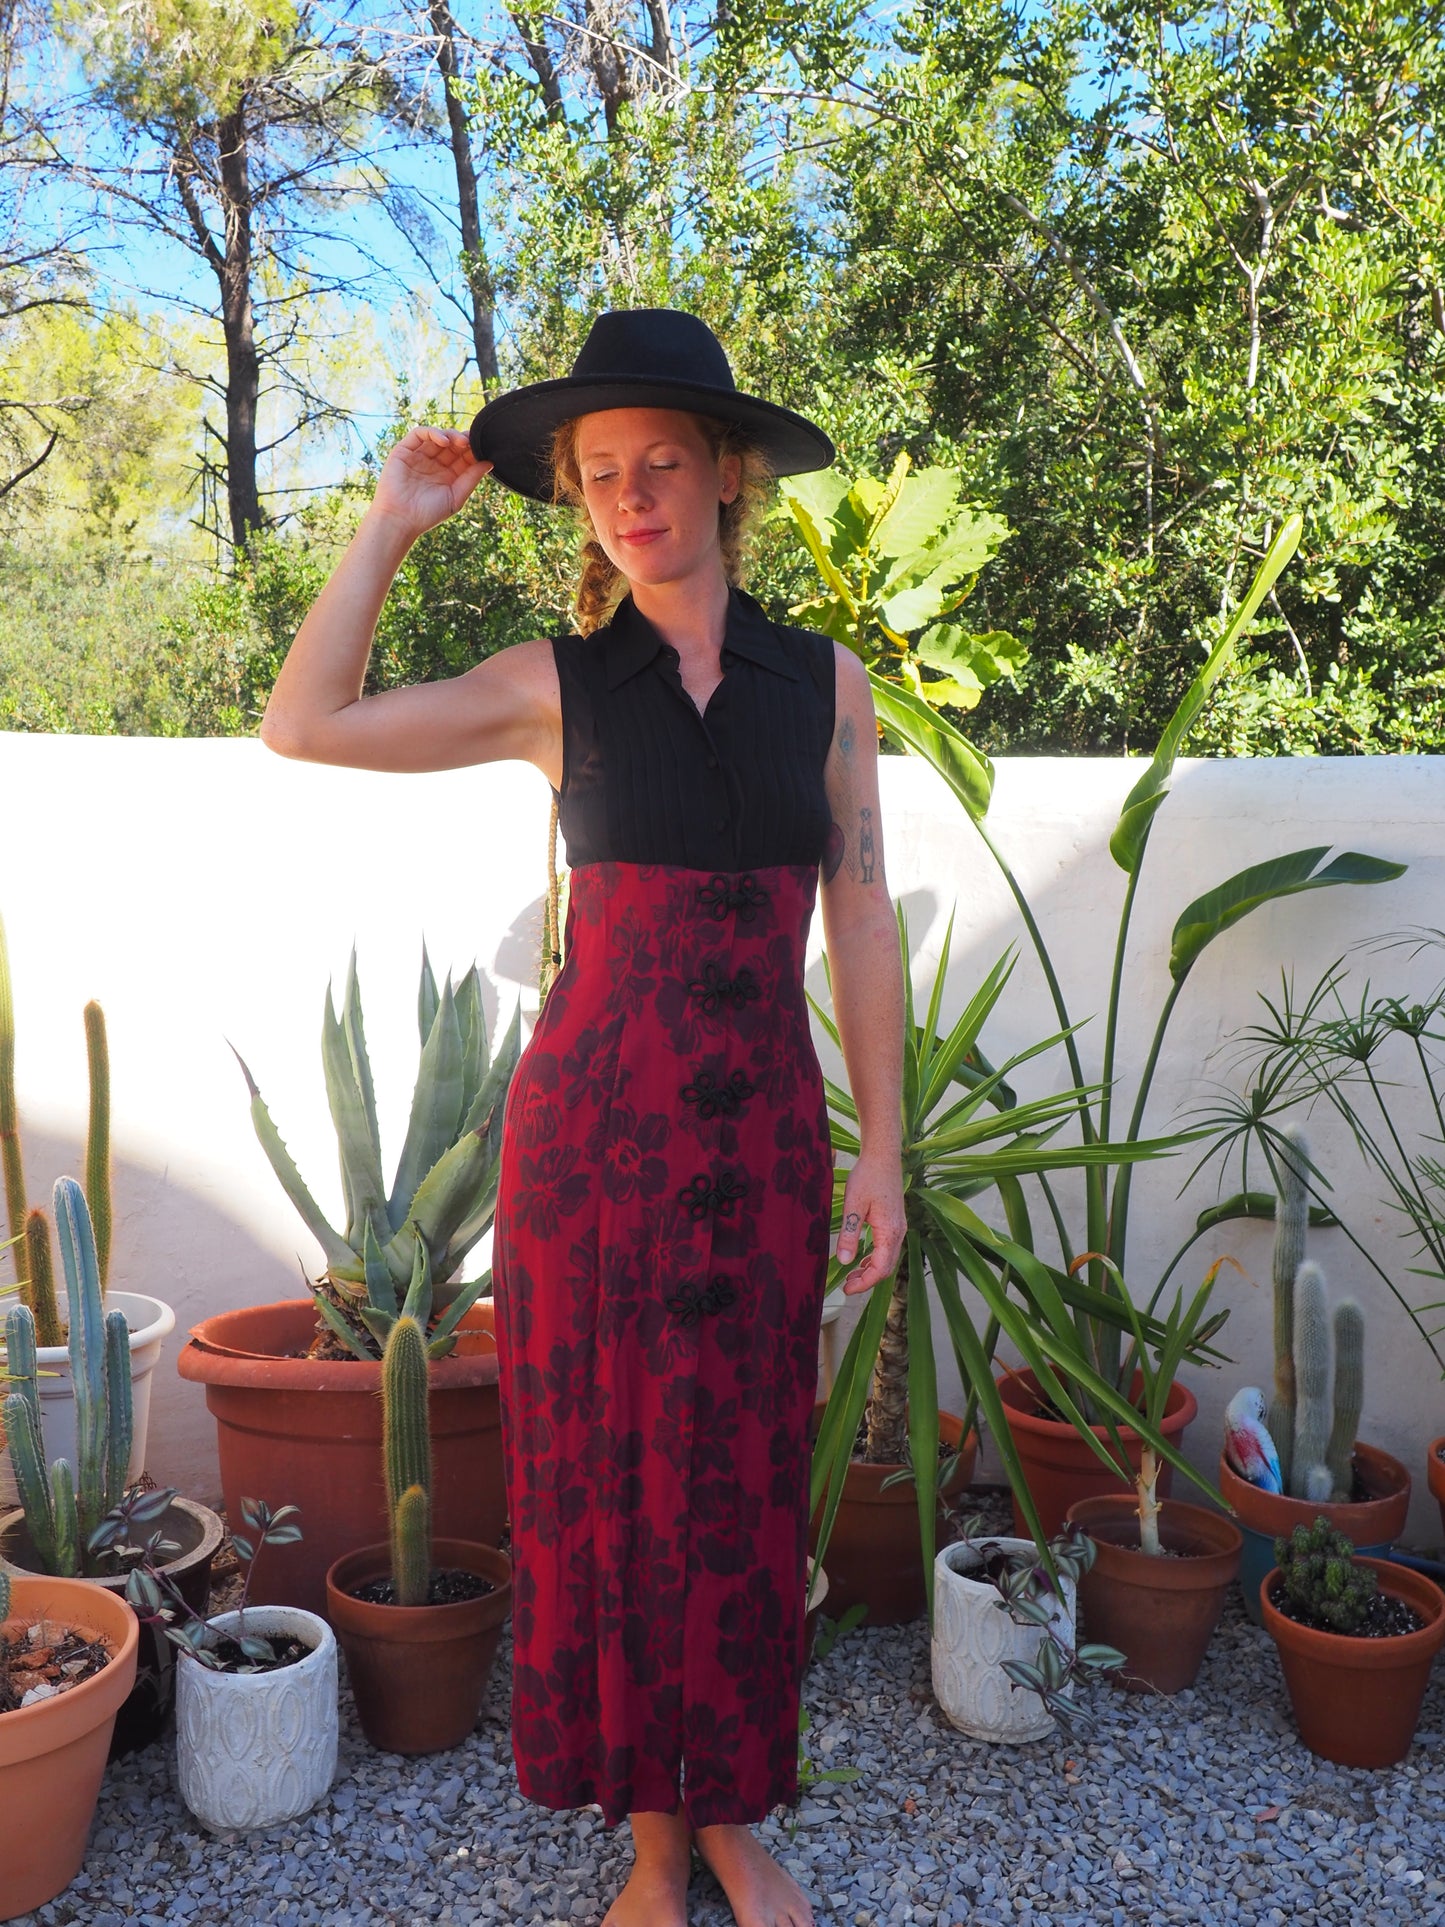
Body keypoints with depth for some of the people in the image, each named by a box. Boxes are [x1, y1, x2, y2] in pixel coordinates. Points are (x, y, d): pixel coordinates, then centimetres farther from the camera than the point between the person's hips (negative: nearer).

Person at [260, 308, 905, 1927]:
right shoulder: (557, 688, 1)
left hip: (762, 1126, 1)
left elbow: (860, 924, 6)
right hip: (592, 1118, -1)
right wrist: (391, 526, -5)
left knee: (741, 1478, 10)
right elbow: (304, 726, -7)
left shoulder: (825, 683, 5)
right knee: (601, 1467, 7)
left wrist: (880, 1151, 4)